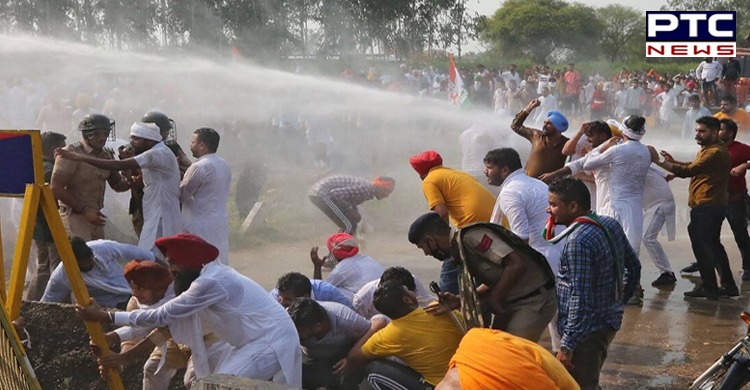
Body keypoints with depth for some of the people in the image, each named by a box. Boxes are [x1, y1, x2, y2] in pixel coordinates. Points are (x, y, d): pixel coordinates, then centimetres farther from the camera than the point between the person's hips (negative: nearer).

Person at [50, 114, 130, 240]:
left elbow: (117, 185, 17)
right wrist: (84, 210, -18)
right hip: (75, 216, -7)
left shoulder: (106, 155, 10)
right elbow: (56, 188, -15)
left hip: (95, 217, 7)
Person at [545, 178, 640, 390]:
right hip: (609, 321, 9)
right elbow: (634, 267, 16)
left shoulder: (578, 241, -23)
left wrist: (567, 346, -22)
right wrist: (618, 302, 25)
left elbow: (580, 299, -25)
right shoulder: (610, 224, 4)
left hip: (586, 331, -9)